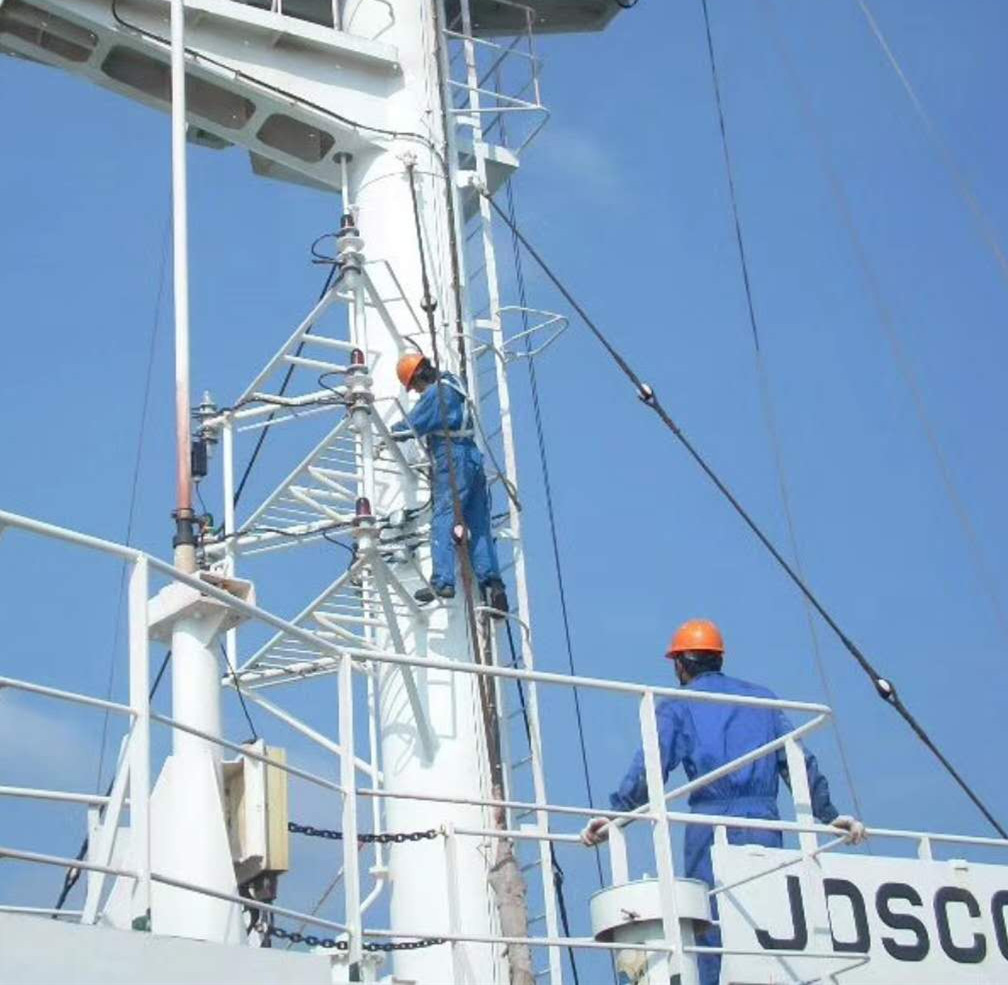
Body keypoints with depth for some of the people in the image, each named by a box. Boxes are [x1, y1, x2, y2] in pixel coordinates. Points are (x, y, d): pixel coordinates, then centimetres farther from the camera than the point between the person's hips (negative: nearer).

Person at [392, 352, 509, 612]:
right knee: (479, 525, 5)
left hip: (452, 460, -9)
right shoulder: (452, 385, 21)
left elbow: (413, 425, -4)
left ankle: (442, 581, -20)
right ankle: (492, 582, -2)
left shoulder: (435, 392, -8)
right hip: (472, 458, 9)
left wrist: (391, 432, 14)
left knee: (442, 522, -12)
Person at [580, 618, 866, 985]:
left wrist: (614, 816, -6)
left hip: (711, 822, -3)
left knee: (713, 935, -3)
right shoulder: (762, 698, 20)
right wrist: (829, 815, 15)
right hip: (763, 823, 3)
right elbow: (800, 763, 13)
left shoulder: (677, 707, 9)